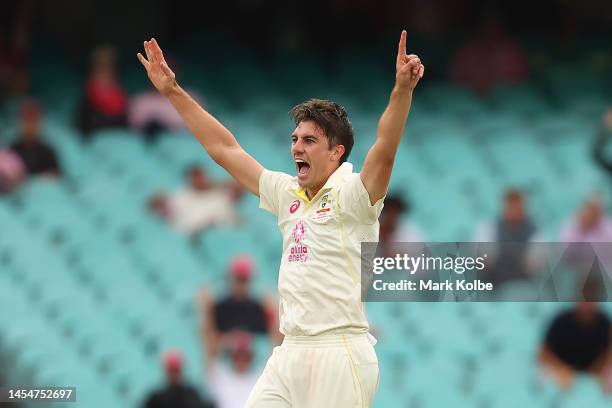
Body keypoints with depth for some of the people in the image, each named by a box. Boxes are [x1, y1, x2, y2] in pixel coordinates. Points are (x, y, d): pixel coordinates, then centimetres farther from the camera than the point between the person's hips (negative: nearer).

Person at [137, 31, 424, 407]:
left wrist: (403, 89, -38)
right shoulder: (288, 194, 15)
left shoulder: (352, 195, -4)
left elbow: (385, 149, -22)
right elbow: (224, 149, 22)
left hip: (339, 357, -7)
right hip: (289, 356, 7)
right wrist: (173, 92, 23)